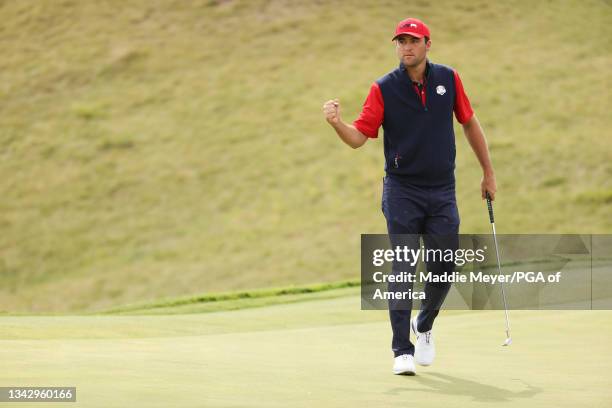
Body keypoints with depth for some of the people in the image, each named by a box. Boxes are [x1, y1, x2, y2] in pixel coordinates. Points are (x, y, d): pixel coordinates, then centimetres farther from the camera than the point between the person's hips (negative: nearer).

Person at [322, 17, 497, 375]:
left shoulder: (448, 78, 2)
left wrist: (489, 172, 15)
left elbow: (470, 123, 14)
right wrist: (337, 123, -30)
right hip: (402, 191, -2)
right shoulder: (384, 89, -5)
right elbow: (358, 137, -8)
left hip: (443, 192, 2)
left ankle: (424, 326, 30)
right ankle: (403, 350, -3)